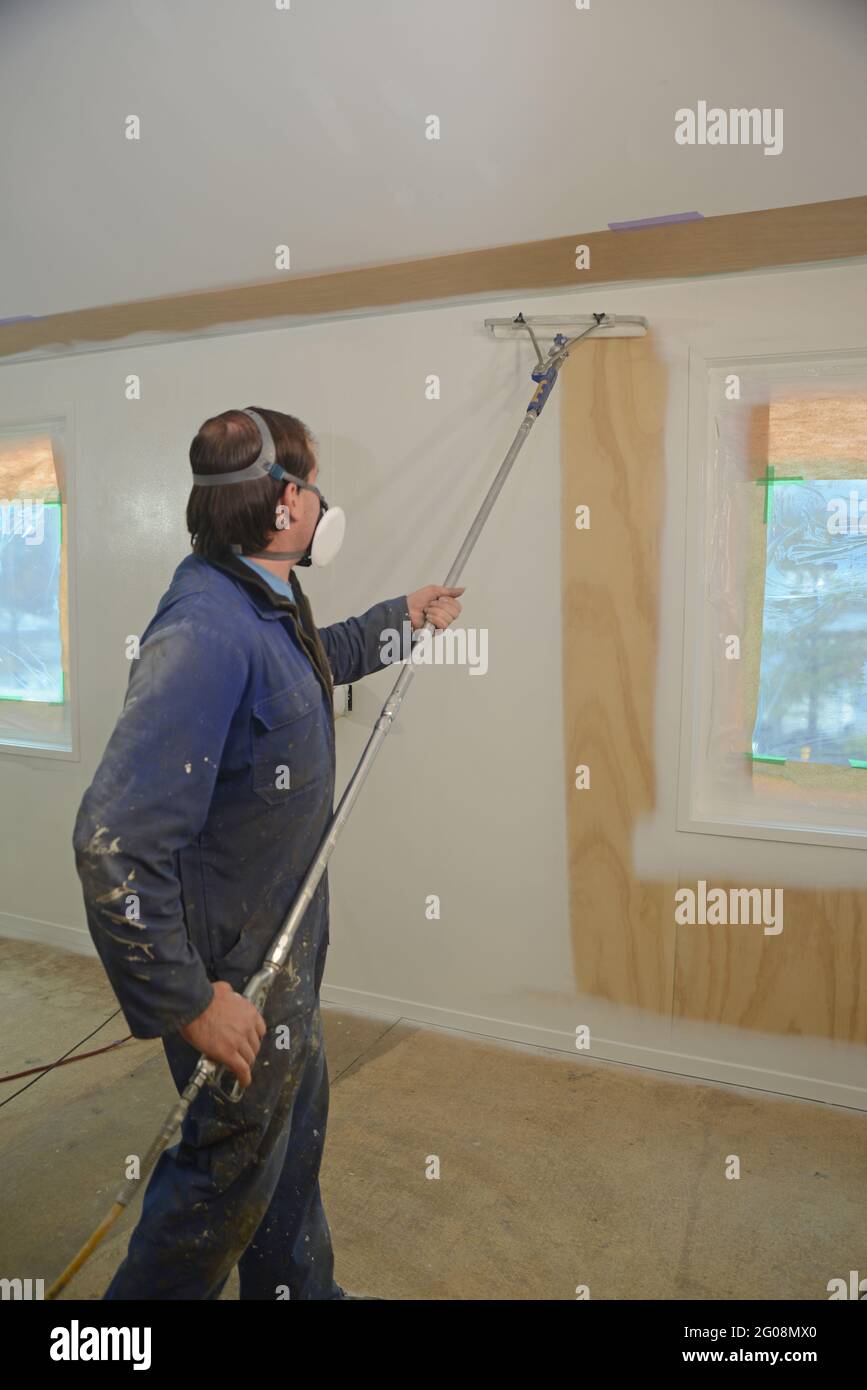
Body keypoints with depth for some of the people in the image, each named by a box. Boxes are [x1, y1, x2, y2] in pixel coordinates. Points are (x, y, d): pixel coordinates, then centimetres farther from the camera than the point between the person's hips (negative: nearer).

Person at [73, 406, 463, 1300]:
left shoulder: (265, 606, 2)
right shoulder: (206, 634, -32)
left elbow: (315, 664, 28)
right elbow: (115, 841, -35)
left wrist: (402, 616, 36)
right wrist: (190, 1003, -27)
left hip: (283, 935, 10)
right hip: (233, 964, -10)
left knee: (295, 1119, 27)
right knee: (230, 1165, 13)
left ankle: (297, 1288, 52)